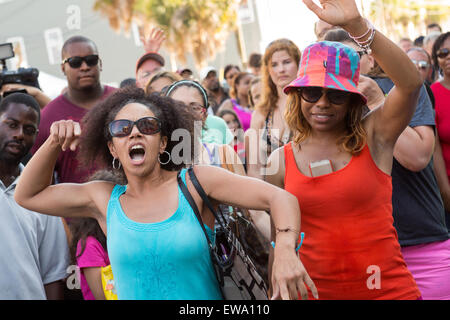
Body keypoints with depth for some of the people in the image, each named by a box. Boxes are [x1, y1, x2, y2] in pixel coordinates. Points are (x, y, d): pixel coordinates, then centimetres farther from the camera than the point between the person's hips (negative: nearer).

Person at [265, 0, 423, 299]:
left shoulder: (374, 138, -6)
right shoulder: (280, 162, 0)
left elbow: (411, 81, -23)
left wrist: (356, 25, -32)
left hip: (389, 289, -2)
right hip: (316, 291, 2)